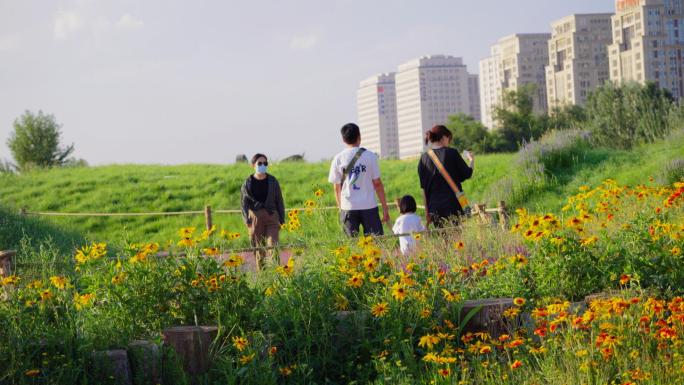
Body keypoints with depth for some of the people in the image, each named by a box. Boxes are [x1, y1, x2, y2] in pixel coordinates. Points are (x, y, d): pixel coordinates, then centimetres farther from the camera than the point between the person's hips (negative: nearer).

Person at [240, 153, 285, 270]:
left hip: (272, 217, 0)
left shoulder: (272, 181, 7)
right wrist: (247, 220, -6)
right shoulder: (248, 183, 4)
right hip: (255, 217, 0)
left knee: (273, 246, -13)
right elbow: (244, 202, 5)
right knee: (259, 250, 3)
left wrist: (282, 220, 5)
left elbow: (279, 201, 9)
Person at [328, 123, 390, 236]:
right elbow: (377, 184, 0)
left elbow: (337, 188, 5)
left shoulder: (338, 159, 1)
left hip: (348, 207, 1)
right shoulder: (370, 156, -2)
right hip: (369, 206, -1)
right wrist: (385, 208, 5)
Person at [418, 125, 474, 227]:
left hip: (435, 207, 3)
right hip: (454, 204, -3)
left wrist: (427, 211, 13)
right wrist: (472, 161, 23)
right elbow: (467, 174, 3)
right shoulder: (452, 153, -5)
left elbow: (423, 187, 7)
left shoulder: (424, 158, 5)